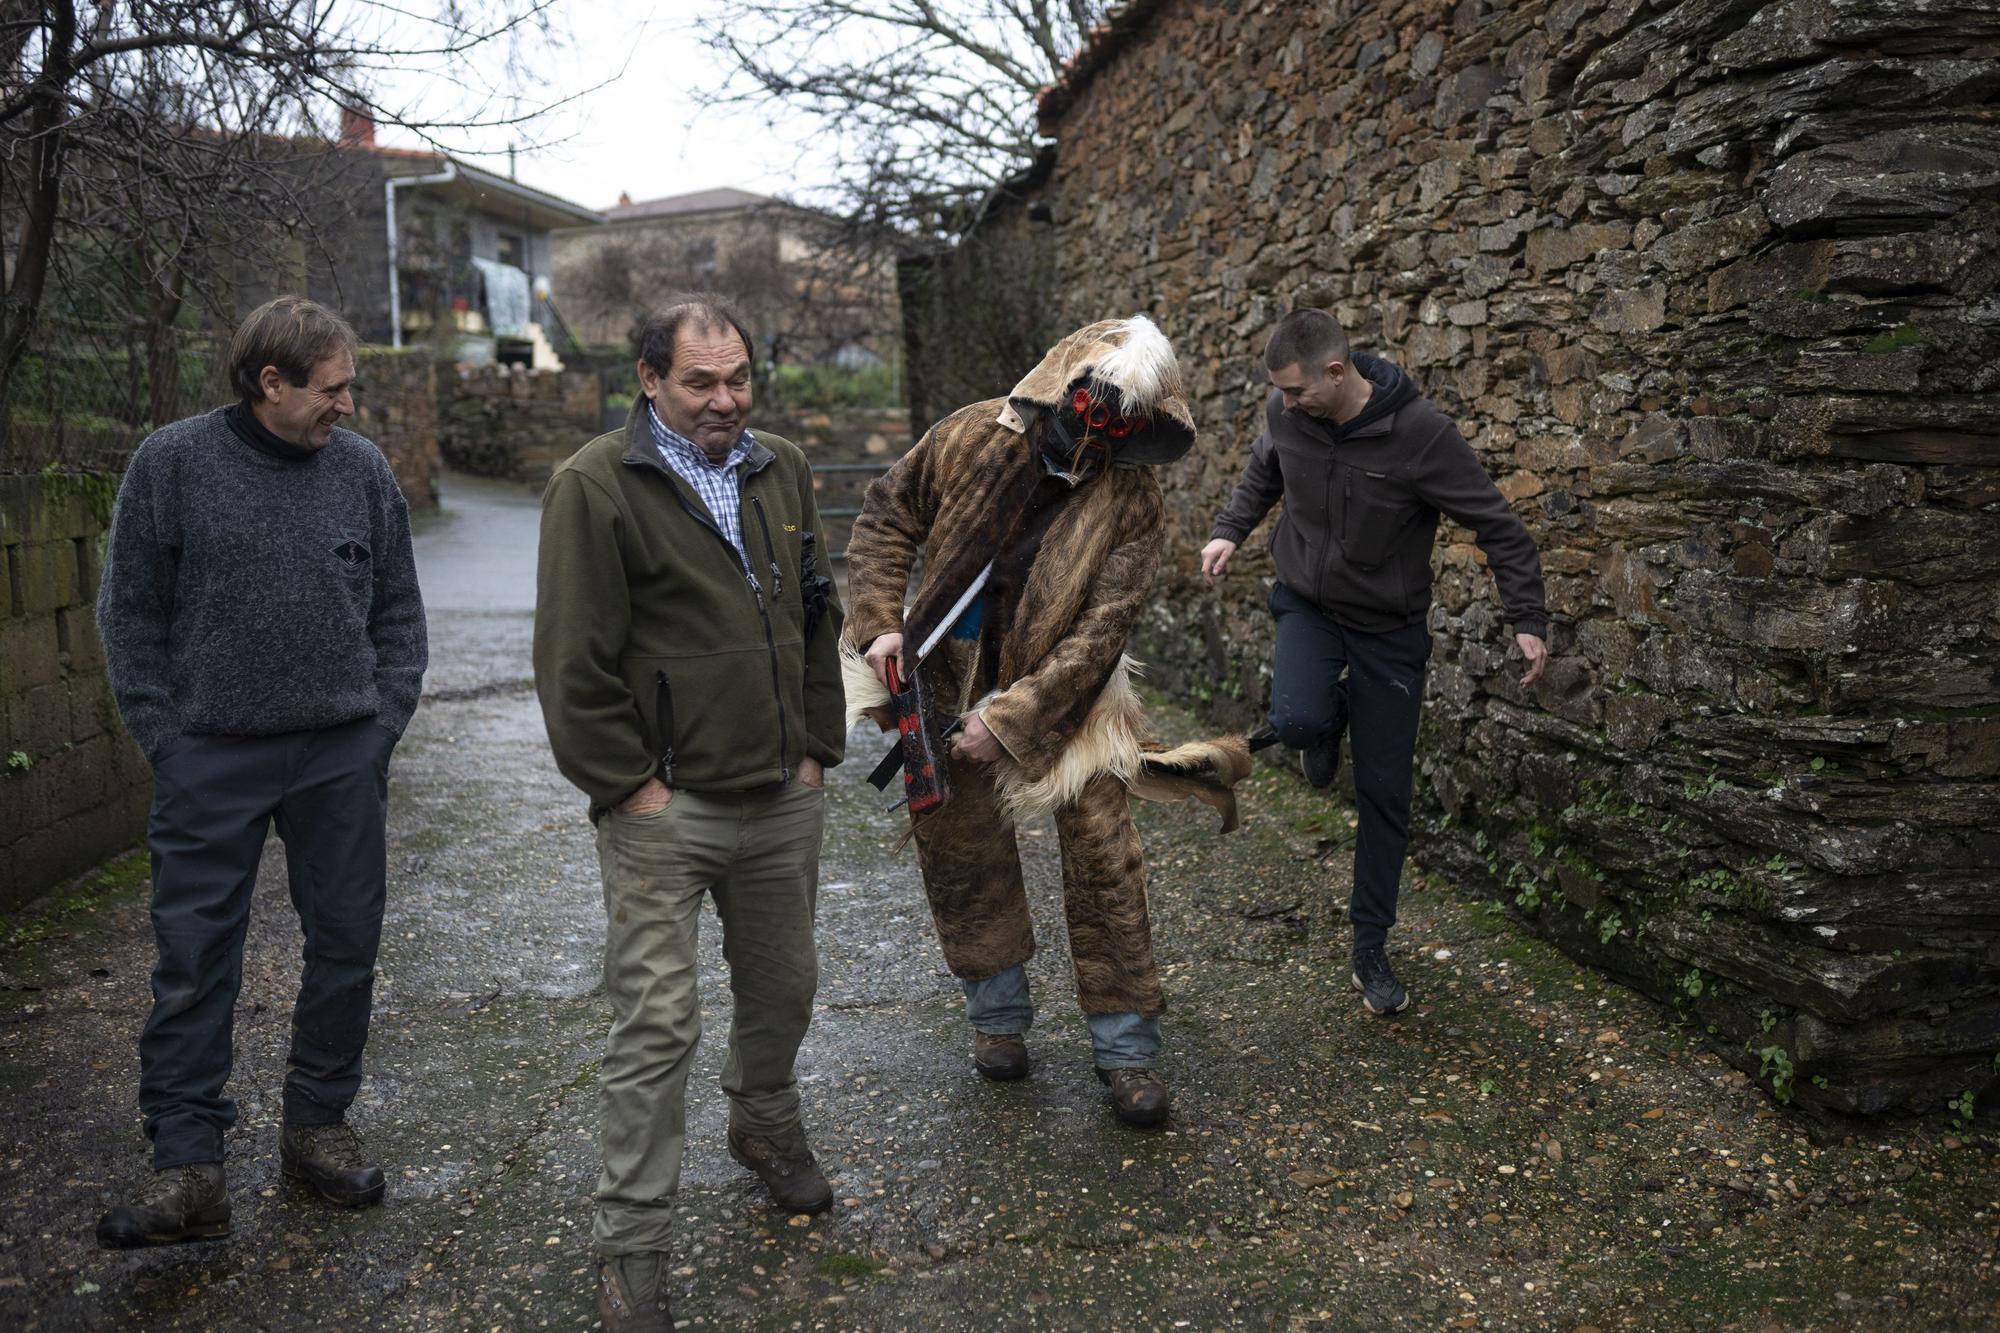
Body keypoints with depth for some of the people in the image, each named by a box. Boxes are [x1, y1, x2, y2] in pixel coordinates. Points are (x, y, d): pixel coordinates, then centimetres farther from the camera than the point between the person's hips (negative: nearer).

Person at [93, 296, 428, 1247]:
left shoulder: (362, 468, 4)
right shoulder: (173, 462, -2)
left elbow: (398, 609, 10)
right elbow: (130, 614, 2)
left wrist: (384, 723, 2)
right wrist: (164, 740, -4)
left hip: (342, 757, 3)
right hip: (212, 758, -2)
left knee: (346, 947, 9)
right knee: (195, 963, 1)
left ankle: (318, 1125, 27)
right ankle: (187, 1166, 11)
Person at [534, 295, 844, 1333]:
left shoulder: (781, 471, 9)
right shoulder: (596, 485, -10)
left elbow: (817, 619, 15)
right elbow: (574, 656, -12)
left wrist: (816, 748, 11)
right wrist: (627, 781, -13)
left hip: (783, 800, 6)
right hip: (662, 811, -6)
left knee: (783, 986, 20)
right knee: (655, 1026, -2)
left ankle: (763, 1126, 48)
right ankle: (632, 1248, 13)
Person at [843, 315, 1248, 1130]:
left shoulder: (1131, 498, -15)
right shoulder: (972, 438, -9)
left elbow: (1100, 630, -18)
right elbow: (886, 520, 3)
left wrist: (1010, 722, -23)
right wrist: (880, 622, -9)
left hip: (1063, 691, -2)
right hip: (948, 676, 2)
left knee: (1103, 859, -4)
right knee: (963, 853, 10)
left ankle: (1126, 1045, 11)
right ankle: (998, 1014, 31)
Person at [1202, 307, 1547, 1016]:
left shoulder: (1422, 434, -23)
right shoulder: (1285, 415, -11)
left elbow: (1498, 525, -14)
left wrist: (1528, 619, -16)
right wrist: (1230, 530, 2)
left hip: (1389, 626, -2)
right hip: (1306, 603, 2)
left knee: (1385, 796, 2)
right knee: (1298, 720, -30)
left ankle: (1371, 952, 19)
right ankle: (1327, 717, 10)